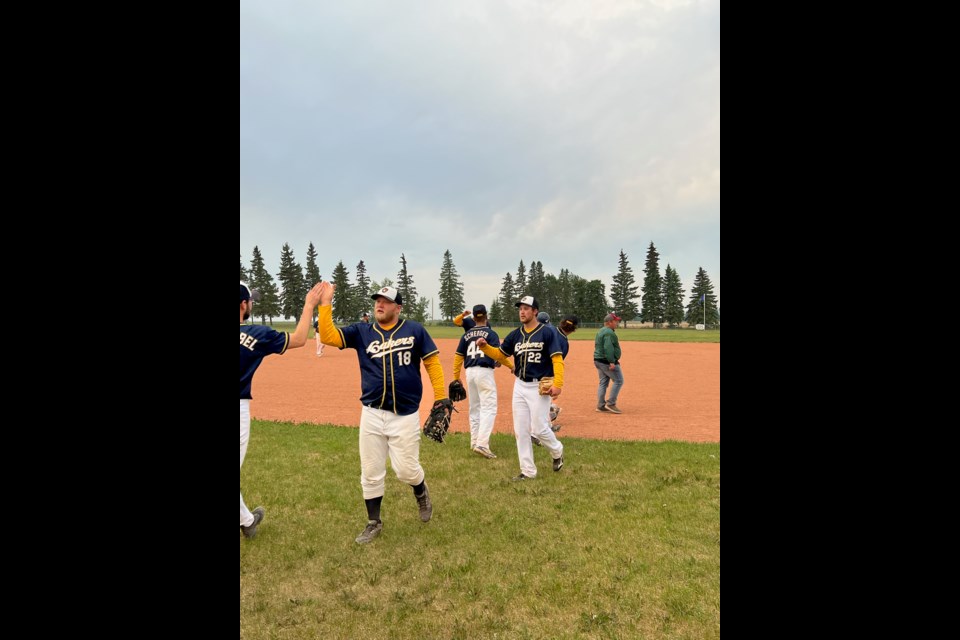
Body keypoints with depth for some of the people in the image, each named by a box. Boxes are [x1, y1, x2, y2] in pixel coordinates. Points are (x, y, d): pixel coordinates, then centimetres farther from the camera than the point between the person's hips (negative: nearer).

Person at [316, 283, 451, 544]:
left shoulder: (414, 330, -2)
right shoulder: (361, 332, 4)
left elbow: (432, 361, 0)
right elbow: (327, 336, -6)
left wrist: (440, 395, -6)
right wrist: (325, 303, -12)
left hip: (405, 415, -3)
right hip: (372, 414, 3)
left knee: (406, 469, 2)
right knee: (371, 473, 10)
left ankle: (421, 492, 37)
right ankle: (374, 522, 30)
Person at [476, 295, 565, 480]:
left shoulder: (547, 332, -8)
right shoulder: (515, 335, 8)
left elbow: (557, 359, -14)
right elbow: (500, 355, 12)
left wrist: (558, 384, -24)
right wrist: (484, 346, -6)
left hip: (539, 387, -6)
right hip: (520, 386, 6)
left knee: (539, 428, -5)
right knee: (520, 430, 7)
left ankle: (557, 451, 28)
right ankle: (528, 471, 18)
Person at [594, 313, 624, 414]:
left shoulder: (600, 331, 17)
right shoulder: (609, 333, -16)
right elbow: (608, 348, -26)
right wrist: (612, 362, -27)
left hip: (598, 360, 10)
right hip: (607, 362, -10)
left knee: (603, 382, 12)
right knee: (618, 381, -2)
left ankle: (601, 406, 13)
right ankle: (610, 403, -2)